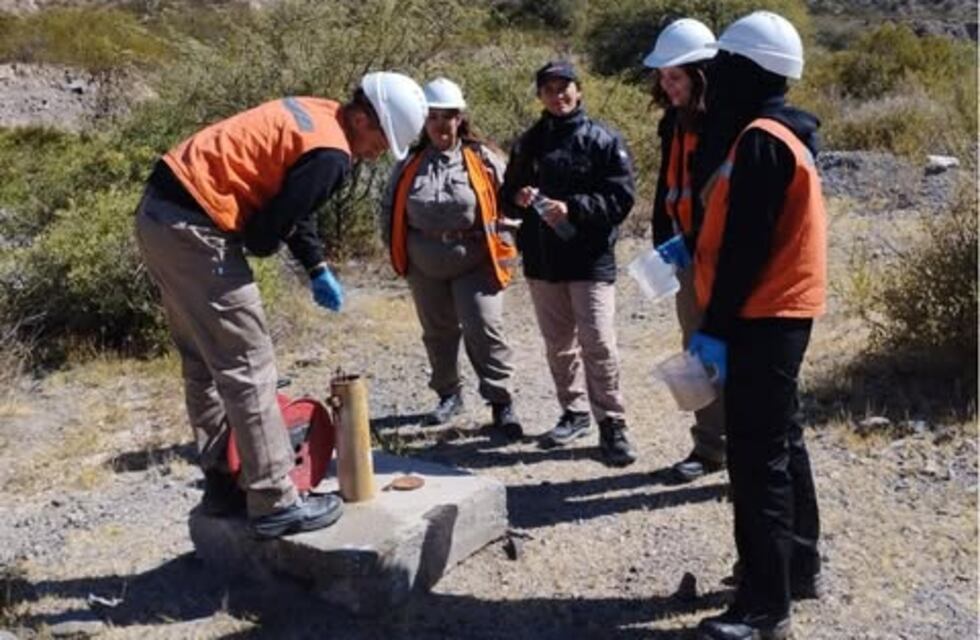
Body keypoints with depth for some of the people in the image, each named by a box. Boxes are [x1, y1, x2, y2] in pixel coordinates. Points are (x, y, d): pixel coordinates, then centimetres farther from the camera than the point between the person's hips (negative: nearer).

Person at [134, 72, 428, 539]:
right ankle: (275, 504, 5)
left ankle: (222, 486, 27)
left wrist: (317, 268, 16)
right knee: (247, 366, -3)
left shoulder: (314, 114, 14)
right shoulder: (330, 155, -16)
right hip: (192, 228, -10)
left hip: (159, 209, 10)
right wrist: (260, 241, 6)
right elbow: (265, 234, -17)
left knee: (204, 364, 16)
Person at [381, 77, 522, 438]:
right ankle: (448, 395, 33)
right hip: (425, 267, 4)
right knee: (438, 333, 16)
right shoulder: (410, 164, 4)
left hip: (475, 263, -3)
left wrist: (503, 251, -6)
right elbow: (390, 211, 12)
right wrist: (398, 251, 7)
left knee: (485, 331, -10)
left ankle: (501, 402, 0)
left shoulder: (483, 160, -4)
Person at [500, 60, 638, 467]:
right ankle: (574, 413, 28)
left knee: (598, 344, -9)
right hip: (541, 260, 5)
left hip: (590, 259, -5)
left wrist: (572, 207, -20)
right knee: (558, 343, 14)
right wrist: (519, 199, -6)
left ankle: (612, 424, 1)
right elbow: (507, 197, 17)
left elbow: (621, 197, -9)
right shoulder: (528, 143, 13)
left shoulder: (603, 140, -3)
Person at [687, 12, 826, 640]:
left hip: (763, 317, -11)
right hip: (780, 312, 11)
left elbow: (747, 246, -21)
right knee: (779, 441, 18)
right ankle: (800, 566, 31)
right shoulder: (779, 134, 15)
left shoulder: (760, 140, -17)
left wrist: (717, 326, -17)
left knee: (757, 457, -6)